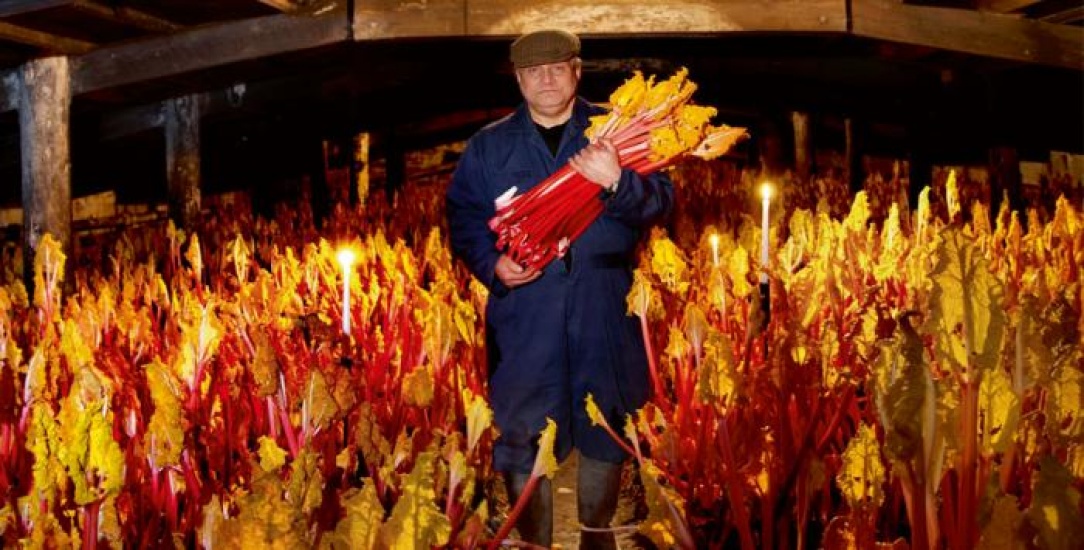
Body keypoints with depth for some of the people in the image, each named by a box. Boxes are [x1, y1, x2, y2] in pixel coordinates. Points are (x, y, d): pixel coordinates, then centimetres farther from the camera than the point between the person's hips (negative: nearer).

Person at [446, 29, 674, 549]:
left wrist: (618, 182, -28)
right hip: (523, 314, 0)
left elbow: (660, 199, -7)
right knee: (522, 432, 0)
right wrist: (492, 263, -10)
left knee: (606, 425, 12)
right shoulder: (489, 145, 9)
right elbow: (462, 215, 8)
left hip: (605, 313, 0)